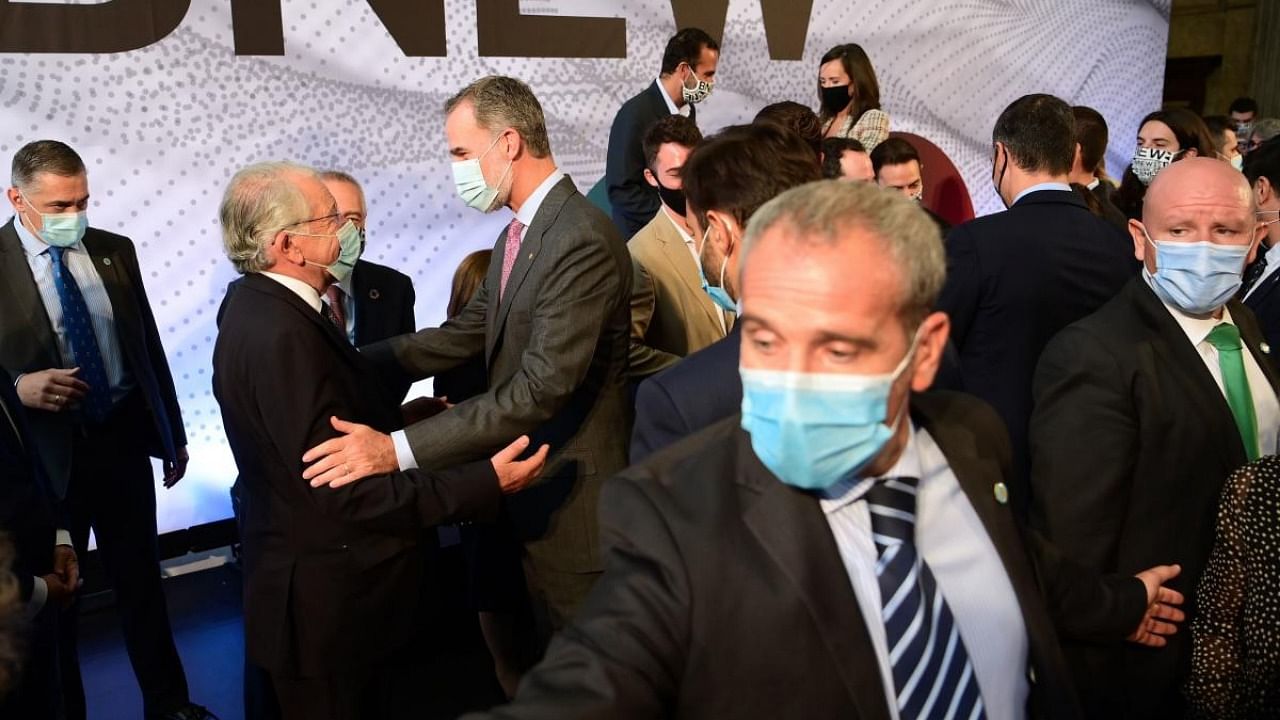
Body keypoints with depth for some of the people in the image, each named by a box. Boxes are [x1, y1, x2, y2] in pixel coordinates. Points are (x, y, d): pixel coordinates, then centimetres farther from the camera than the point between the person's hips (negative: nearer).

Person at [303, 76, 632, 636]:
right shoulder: (519, 234, 9)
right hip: (530, 486, 9)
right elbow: (460, 336, 9)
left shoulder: (583, 240, -23)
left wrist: (398, 449, -31)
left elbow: (543, 387, -30)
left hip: (571, 497, -9)